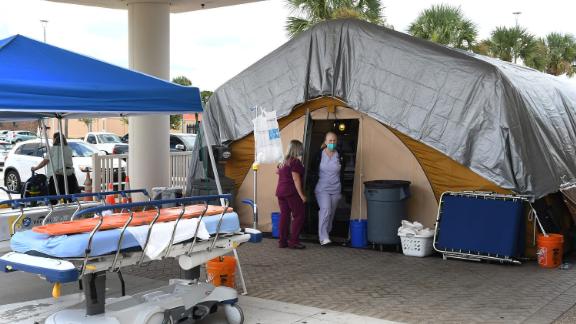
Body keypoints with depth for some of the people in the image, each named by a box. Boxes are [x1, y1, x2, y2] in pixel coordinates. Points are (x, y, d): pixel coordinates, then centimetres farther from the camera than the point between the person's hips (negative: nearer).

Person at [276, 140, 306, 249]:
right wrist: (302, 195, -14)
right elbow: (296, 179, -14)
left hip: (280, 191, 8)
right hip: (292, 192, -8)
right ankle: (293, 241, -5)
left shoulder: (283, 162, 16)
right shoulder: (295, 162, -9)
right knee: (298, 216, -2)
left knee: (284, 216, 8)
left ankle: (282, 241, 8)